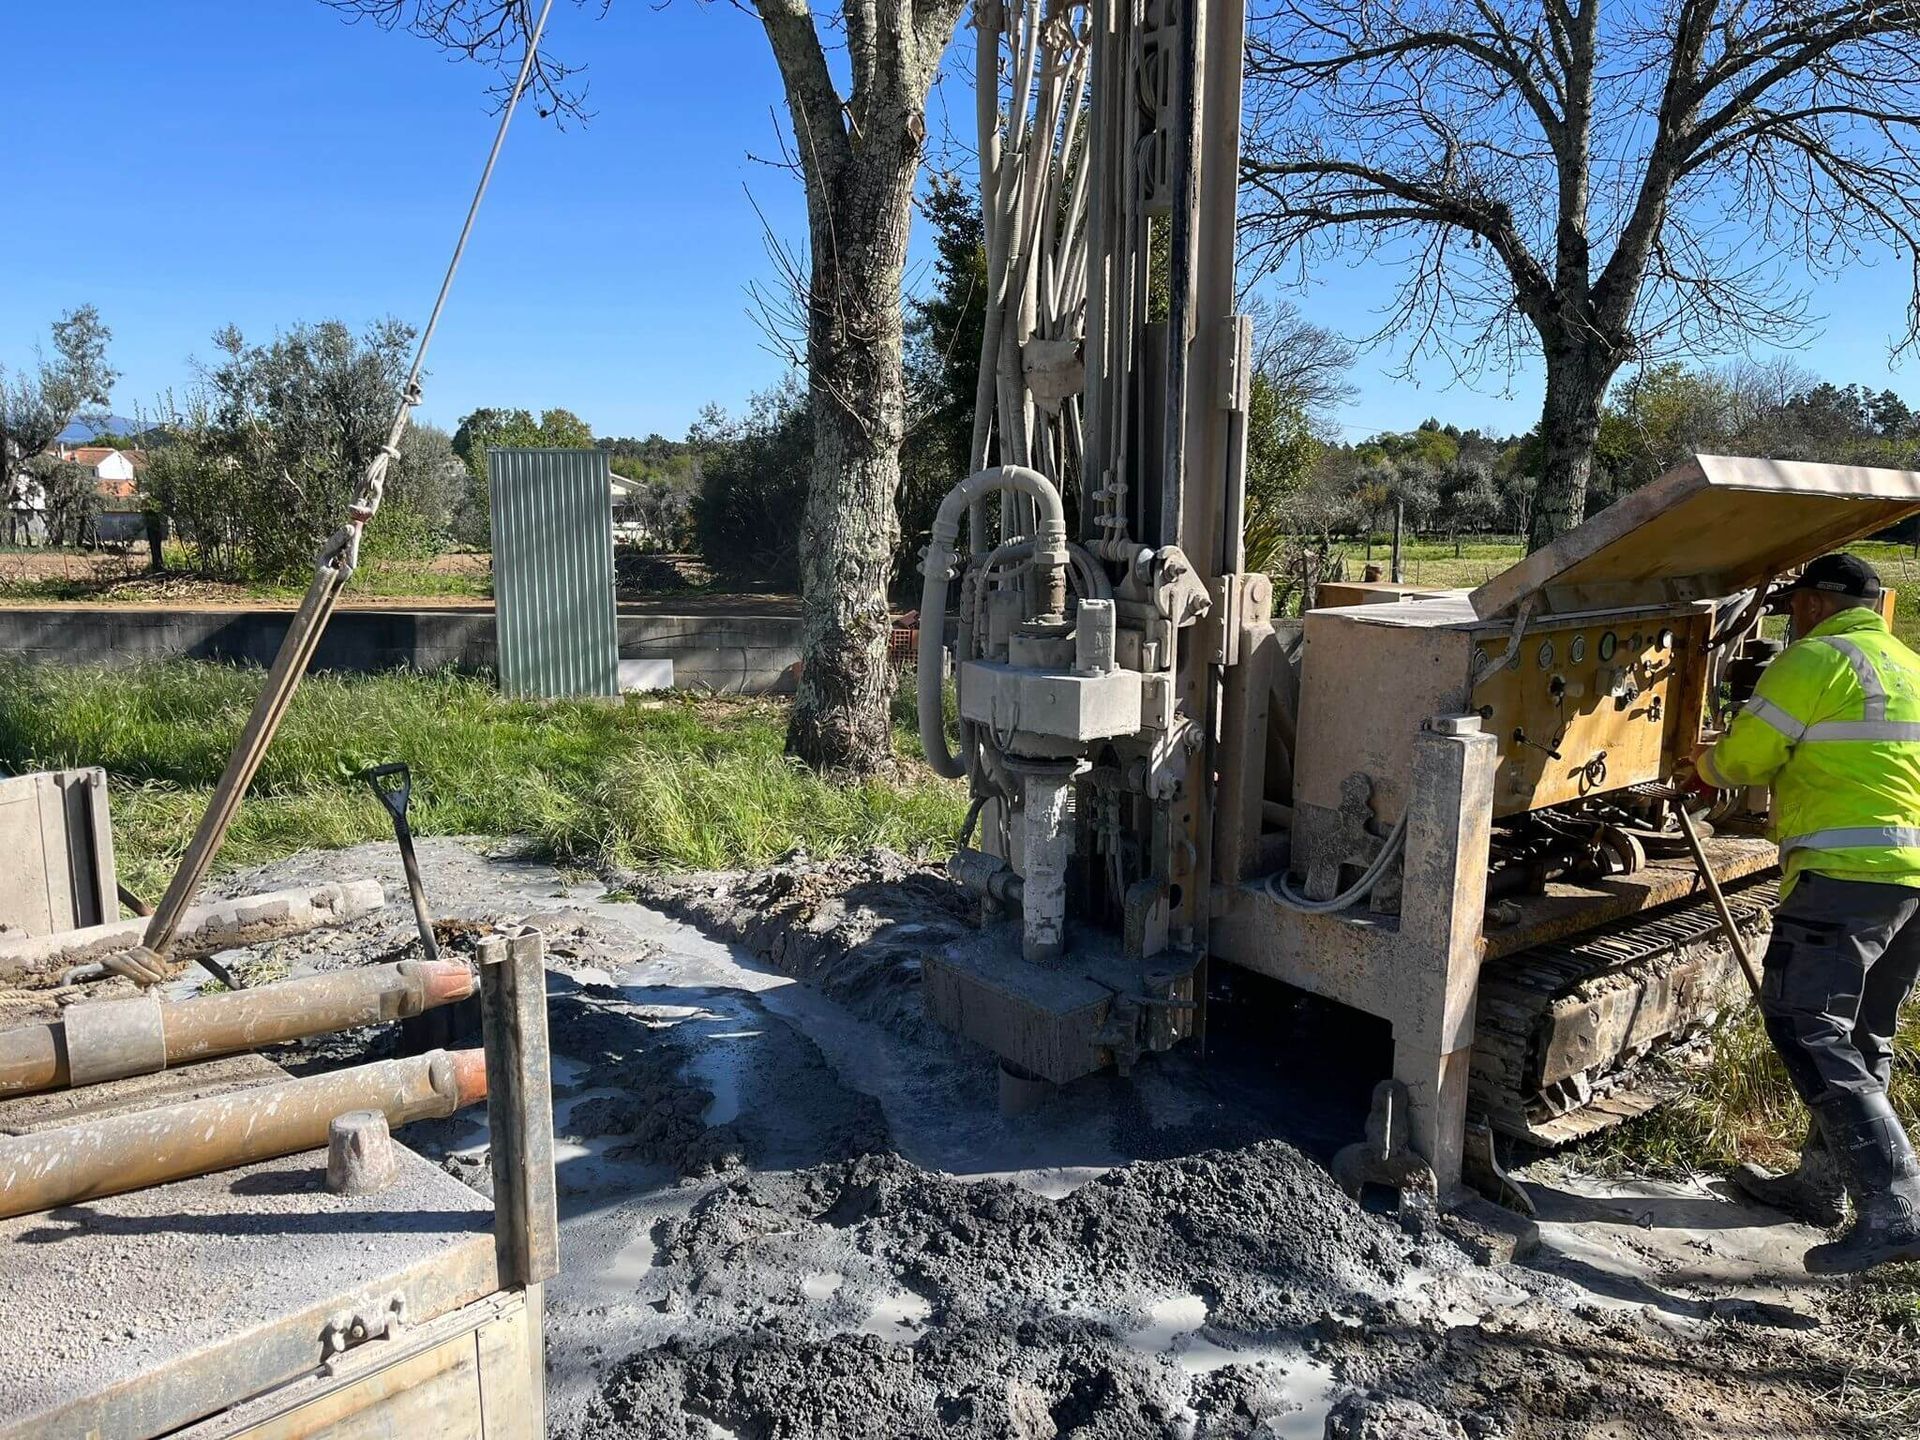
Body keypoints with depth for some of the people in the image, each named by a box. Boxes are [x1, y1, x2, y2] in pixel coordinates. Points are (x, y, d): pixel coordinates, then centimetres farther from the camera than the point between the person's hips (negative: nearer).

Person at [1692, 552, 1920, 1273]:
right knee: (1862, 1037, 16)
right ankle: (1821, 1181, 27)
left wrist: (1707, 763, 18)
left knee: (1807, 1028, -10)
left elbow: (1741, 759, -4)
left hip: (1849, 871, -9)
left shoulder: (1815, 659, -7)